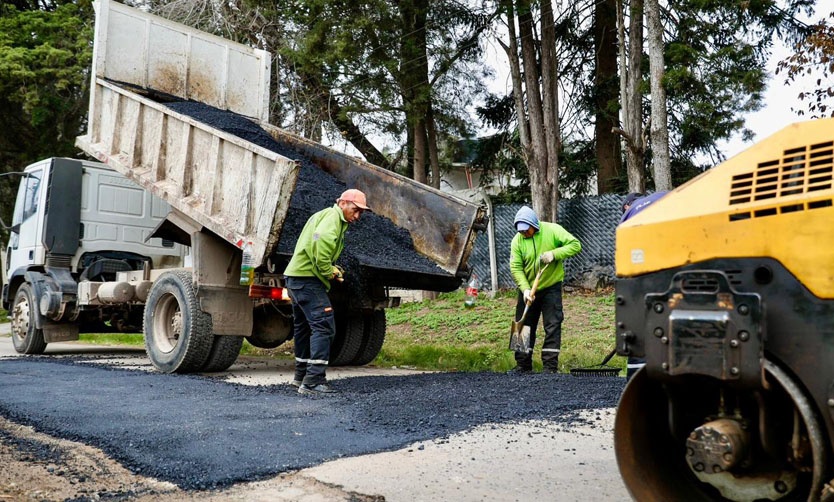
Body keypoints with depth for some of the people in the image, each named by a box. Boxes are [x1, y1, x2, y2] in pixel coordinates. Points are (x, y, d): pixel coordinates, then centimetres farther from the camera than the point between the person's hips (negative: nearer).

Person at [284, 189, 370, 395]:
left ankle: (302, 375, 32)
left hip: (295, 277, 11)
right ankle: (313, 380, -19)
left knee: (303, 327, 19)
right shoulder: (333, 216, -10)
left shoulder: (324, 215, 23)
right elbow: (322, 238, -31)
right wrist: (327, 271, -20)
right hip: (307, 278, -11)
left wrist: (331, 269, 10)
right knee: (323, 325, -15)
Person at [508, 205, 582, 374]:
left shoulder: (552, 230, -12)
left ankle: (550, 365, 3)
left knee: (552, 326, -3)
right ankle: (523, 364, 19)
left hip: (551, 288, -2)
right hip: (528, 289, 3)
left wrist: (554, 254, -27)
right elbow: (516, 268, -11)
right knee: (524, 326, 8)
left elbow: (575, 245, -15)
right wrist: (525, 289, -23)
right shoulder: (517, 240, -8)